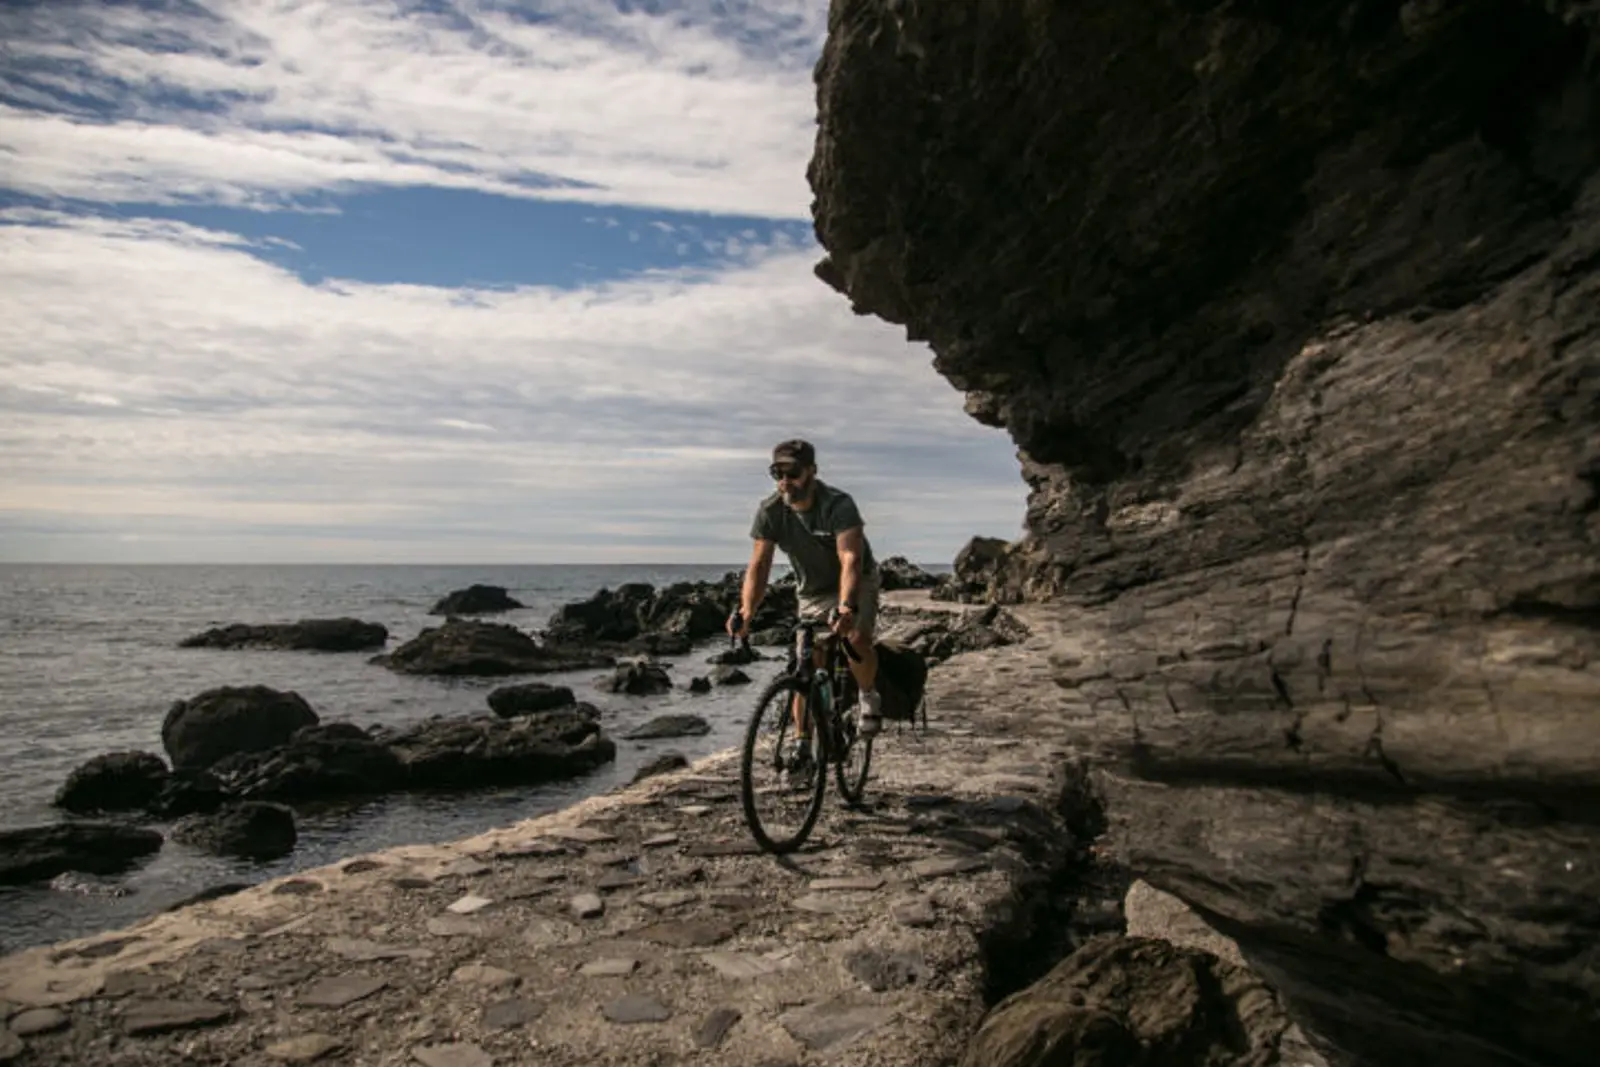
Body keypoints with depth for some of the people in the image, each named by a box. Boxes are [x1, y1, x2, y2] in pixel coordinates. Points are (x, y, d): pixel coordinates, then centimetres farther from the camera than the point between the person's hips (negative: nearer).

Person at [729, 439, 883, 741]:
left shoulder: (838, 504, -29)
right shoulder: (769, 511, -17)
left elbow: (850, 559, -40)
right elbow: (759, 565, -21)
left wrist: (847, 608, -56)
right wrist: (746, 612, -38)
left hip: (856, 583, -3)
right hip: (812, 592, 3)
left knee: (856, 640, -28)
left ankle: (870, 698, 2)